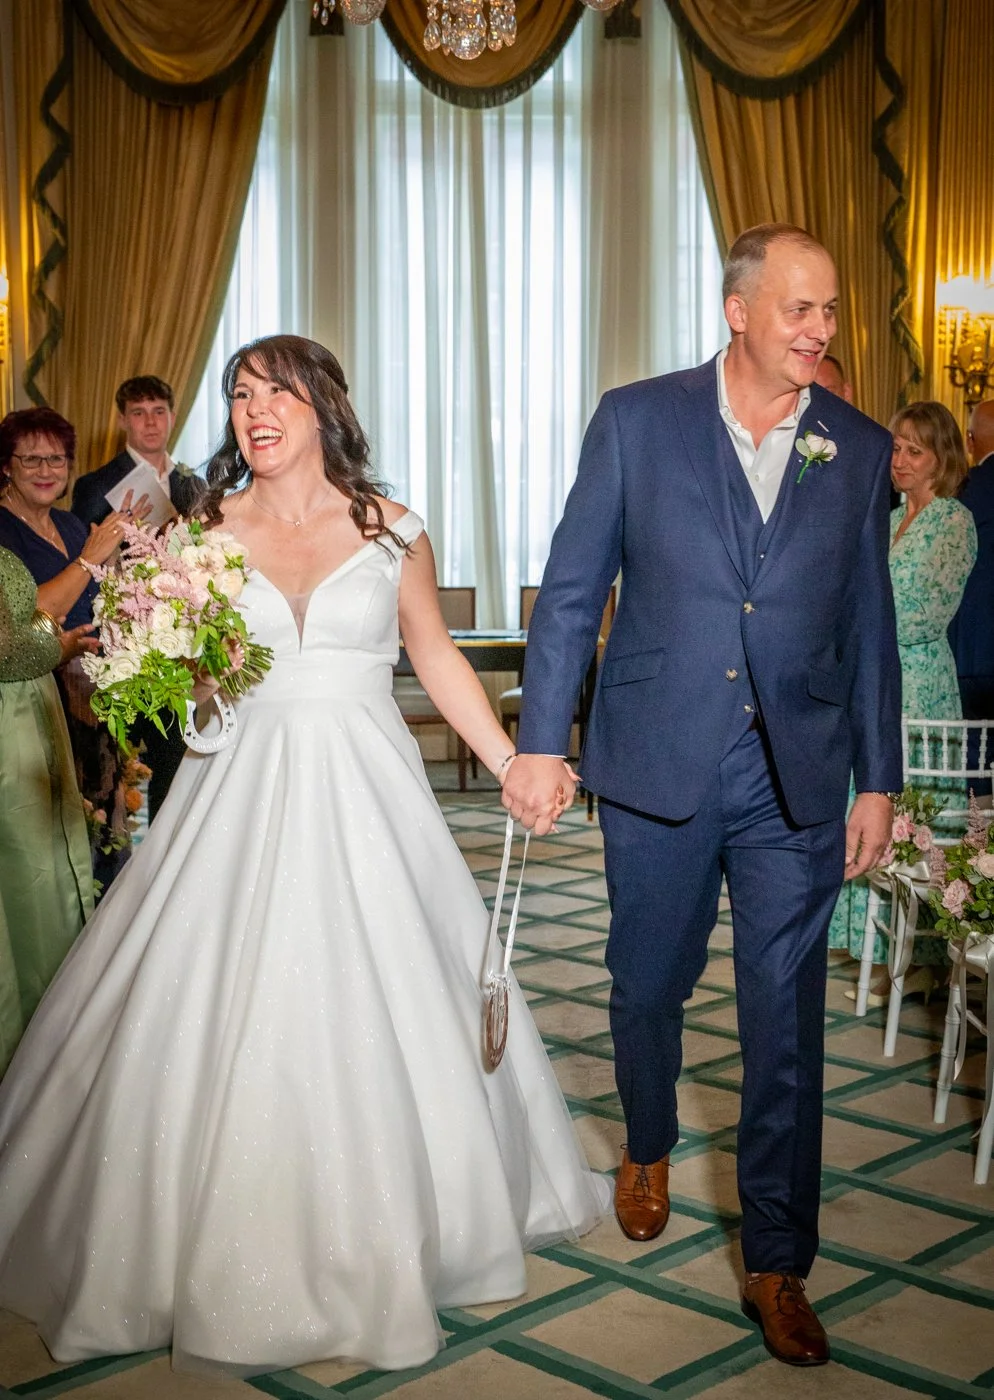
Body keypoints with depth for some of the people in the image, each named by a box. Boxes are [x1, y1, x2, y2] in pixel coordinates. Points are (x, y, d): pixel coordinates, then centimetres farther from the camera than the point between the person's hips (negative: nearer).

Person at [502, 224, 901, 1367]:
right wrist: (538, 744, -5)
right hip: (657, 765, 0)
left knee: (787, 1022, 4)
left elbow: (867, 629, 7)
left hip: (795, 779, 1)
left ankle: (777, 1262, 19)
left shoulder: (859, 449, 3)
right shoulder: (637, 419, -2)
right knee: (647, 985, 16)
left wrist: (877, 783, 6)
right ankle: (648, 1150, 46)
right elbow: (570, 590, -1)